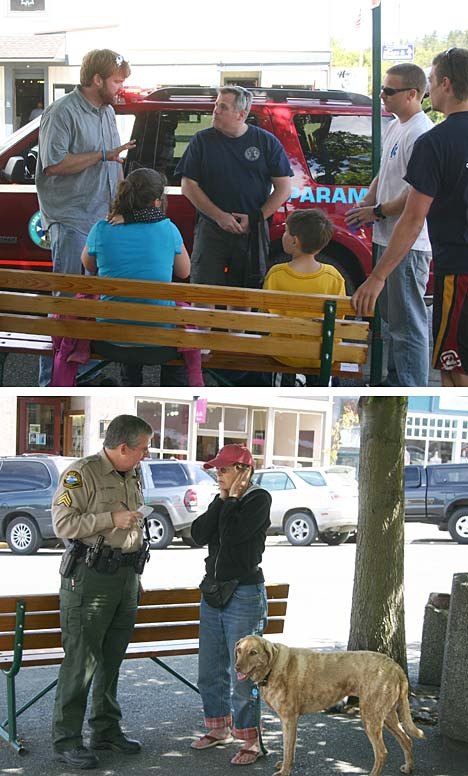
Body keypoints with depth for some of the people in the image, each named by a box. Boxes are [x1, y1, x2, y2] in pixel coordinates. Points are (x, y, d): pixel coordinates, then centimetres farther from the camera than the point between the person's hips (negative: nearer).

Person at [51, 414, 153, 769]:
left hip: (126, 577, 8)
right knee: (81, 660, -7)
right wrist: (112, 518, -18)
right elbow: (63, 523, -18)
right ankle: (67, 740, -3)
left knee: (113, 658, 14)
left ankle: (107, 729, 24)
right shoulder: (82, 473, -10)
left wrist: (136, 576, 24)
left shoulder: (133, 476, 16)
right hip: (90, 576, -8)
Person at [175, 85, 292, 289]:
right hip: (211, 230, 0)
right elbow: (189, 186, 1)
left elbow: (284, 189, 3)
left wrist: (256, 218, -8)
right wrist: (219, 216, -9)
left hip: (252, 233, 0)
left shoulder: (267, 142, 3)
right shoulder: (202, 141, 4)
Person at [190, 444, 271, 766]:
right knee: (211, 670, 14)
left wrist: (233, 497, -10)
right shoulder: (224, 500, 11)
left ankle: (251, 741, 1)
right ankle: (220, 728, 29)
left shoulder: (259, 499, -10)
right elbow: (199, 534, -2)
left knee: (242, 674, -7)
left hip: (244, 594, -8)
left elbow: (232, 534, -22)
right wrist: (222, 499, -5)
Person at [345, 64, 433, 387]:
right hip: (388, 239, 11)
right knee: (392, 315, 21)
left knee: (408, 323, -7)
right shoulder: (394, 127, 13)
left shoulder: (421, 133, -20)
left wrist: (378, 212, -15)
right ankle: (395, 382, 34)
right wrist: (364, 206, 9)